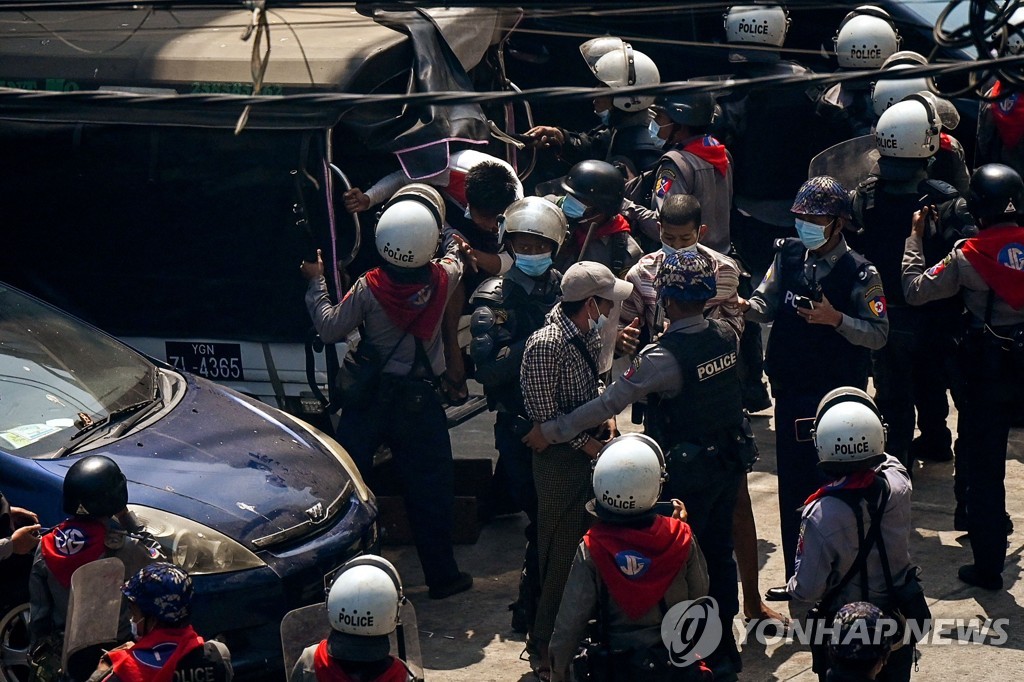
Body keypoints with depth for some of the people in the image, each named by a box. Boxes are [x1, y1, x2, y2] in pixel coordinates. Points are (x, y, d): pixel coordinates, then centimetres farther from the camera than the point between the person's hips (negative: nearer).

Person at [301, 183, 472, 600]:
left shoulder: (369, 288, -18)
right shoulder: (443, 280, -13)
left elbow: (330, 329, -7)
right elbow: (454, 264, 13)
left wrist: (316, 283, 5)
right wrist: (456, 249, 36)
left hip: (369, 398, 0)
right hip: (420, 401, 1)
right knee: (429, 490, 9)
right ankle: (442, 576, 15)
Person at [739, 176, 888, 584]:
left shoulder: (859, 272, -12)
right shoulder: (788, 256, 4)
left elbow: (878, 334, -13)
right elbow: (767, 306, 4)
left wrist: (836, 319, -27)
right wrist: (745, 306, -18)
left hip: (836, 395, -6)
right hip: (790, 389, 6)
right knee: (792, 483, 12)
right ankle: (797, 576, 23)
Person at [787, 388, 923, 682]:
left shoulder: (821, 515, -31)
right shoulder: (898, 483, -21)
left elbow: (808, 589, -20)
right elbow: (886, 459, 7)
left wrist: (789, 589, 1)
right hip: (899, 621, 4)